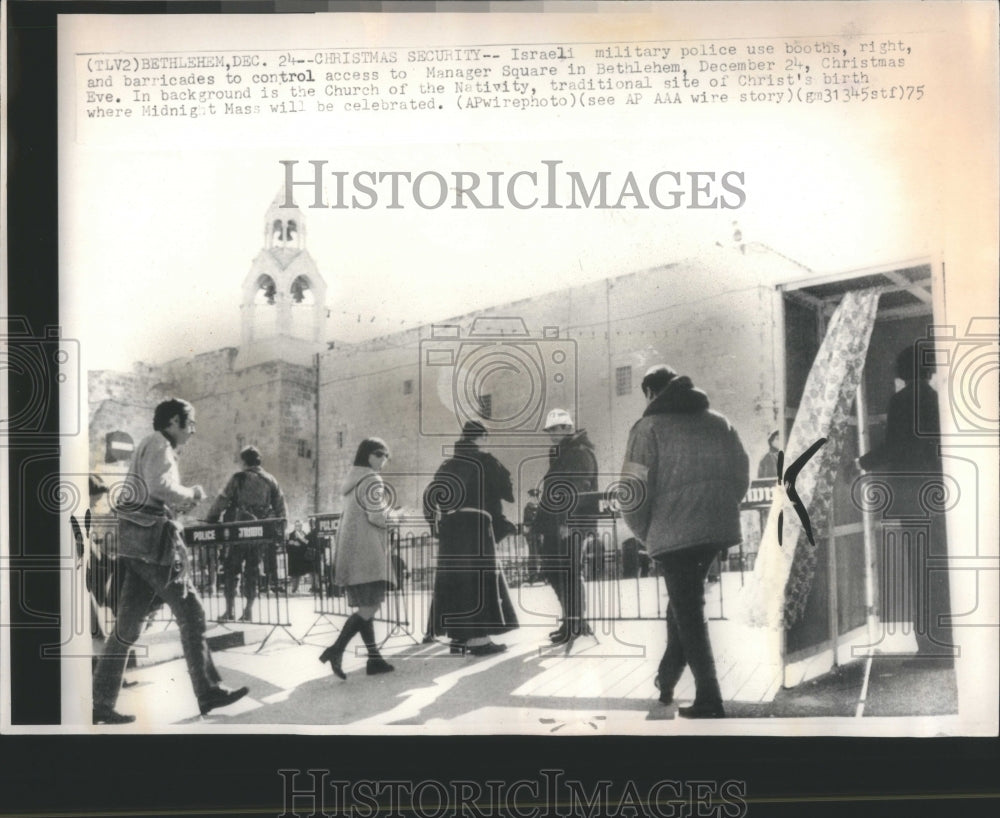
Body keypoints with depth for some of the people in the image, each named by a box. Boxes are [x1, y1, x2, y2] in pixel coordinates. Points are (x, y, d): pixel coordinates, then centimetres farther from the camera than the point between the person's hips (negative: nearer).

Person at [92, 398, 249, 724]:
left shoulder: (149, 446, 25)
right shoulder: (159, 445, -6)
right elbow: (160, 486, -24)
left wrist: (180, 504, 16)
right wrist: (191, 493, -8)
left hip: (134, 540, 10)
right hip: (153, 538, -10)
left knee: (127, 624, 7)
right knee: (190, 614, -3)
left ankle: (101, 703, 6)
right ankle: (208, 692, 2)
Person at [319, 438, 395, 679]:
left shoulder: (351, 480, 20)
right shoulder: (372, 481, -10)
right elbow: (377, 516, -17)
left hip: (350, 552, 10)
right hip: (367, 552, -10)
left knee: (365, 607, 10)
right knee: (370, 606, -9)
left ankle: (374, 658, 12)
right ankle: (336, 650, -14)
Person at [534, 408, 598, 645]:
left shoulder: (580, 453, -7)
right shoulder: (558, 456, 22)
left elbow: (578, 490, -18)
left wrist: (568, 522, -25)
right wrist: (543, 524, 20)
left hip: (571, 525, -10)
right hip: (555, 525, 10)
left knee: (568, 572, -9)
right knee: (554, 572, 10)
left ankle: (574, 622, -4)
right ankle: (571, 620, 19)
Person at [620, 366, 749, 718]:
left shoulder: (649, 427, -1)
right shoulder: (719, 422, 15)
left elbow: (633, 490, -9)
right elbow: (742, 474, 14)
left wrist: (644, 533, 5)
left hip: (674, 531, -6)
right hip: (719, 528, 6)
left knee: (687, 612, 3)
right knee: (684, 601, 24)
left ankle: (709, 701, 3)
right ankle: (667, 678, 32)